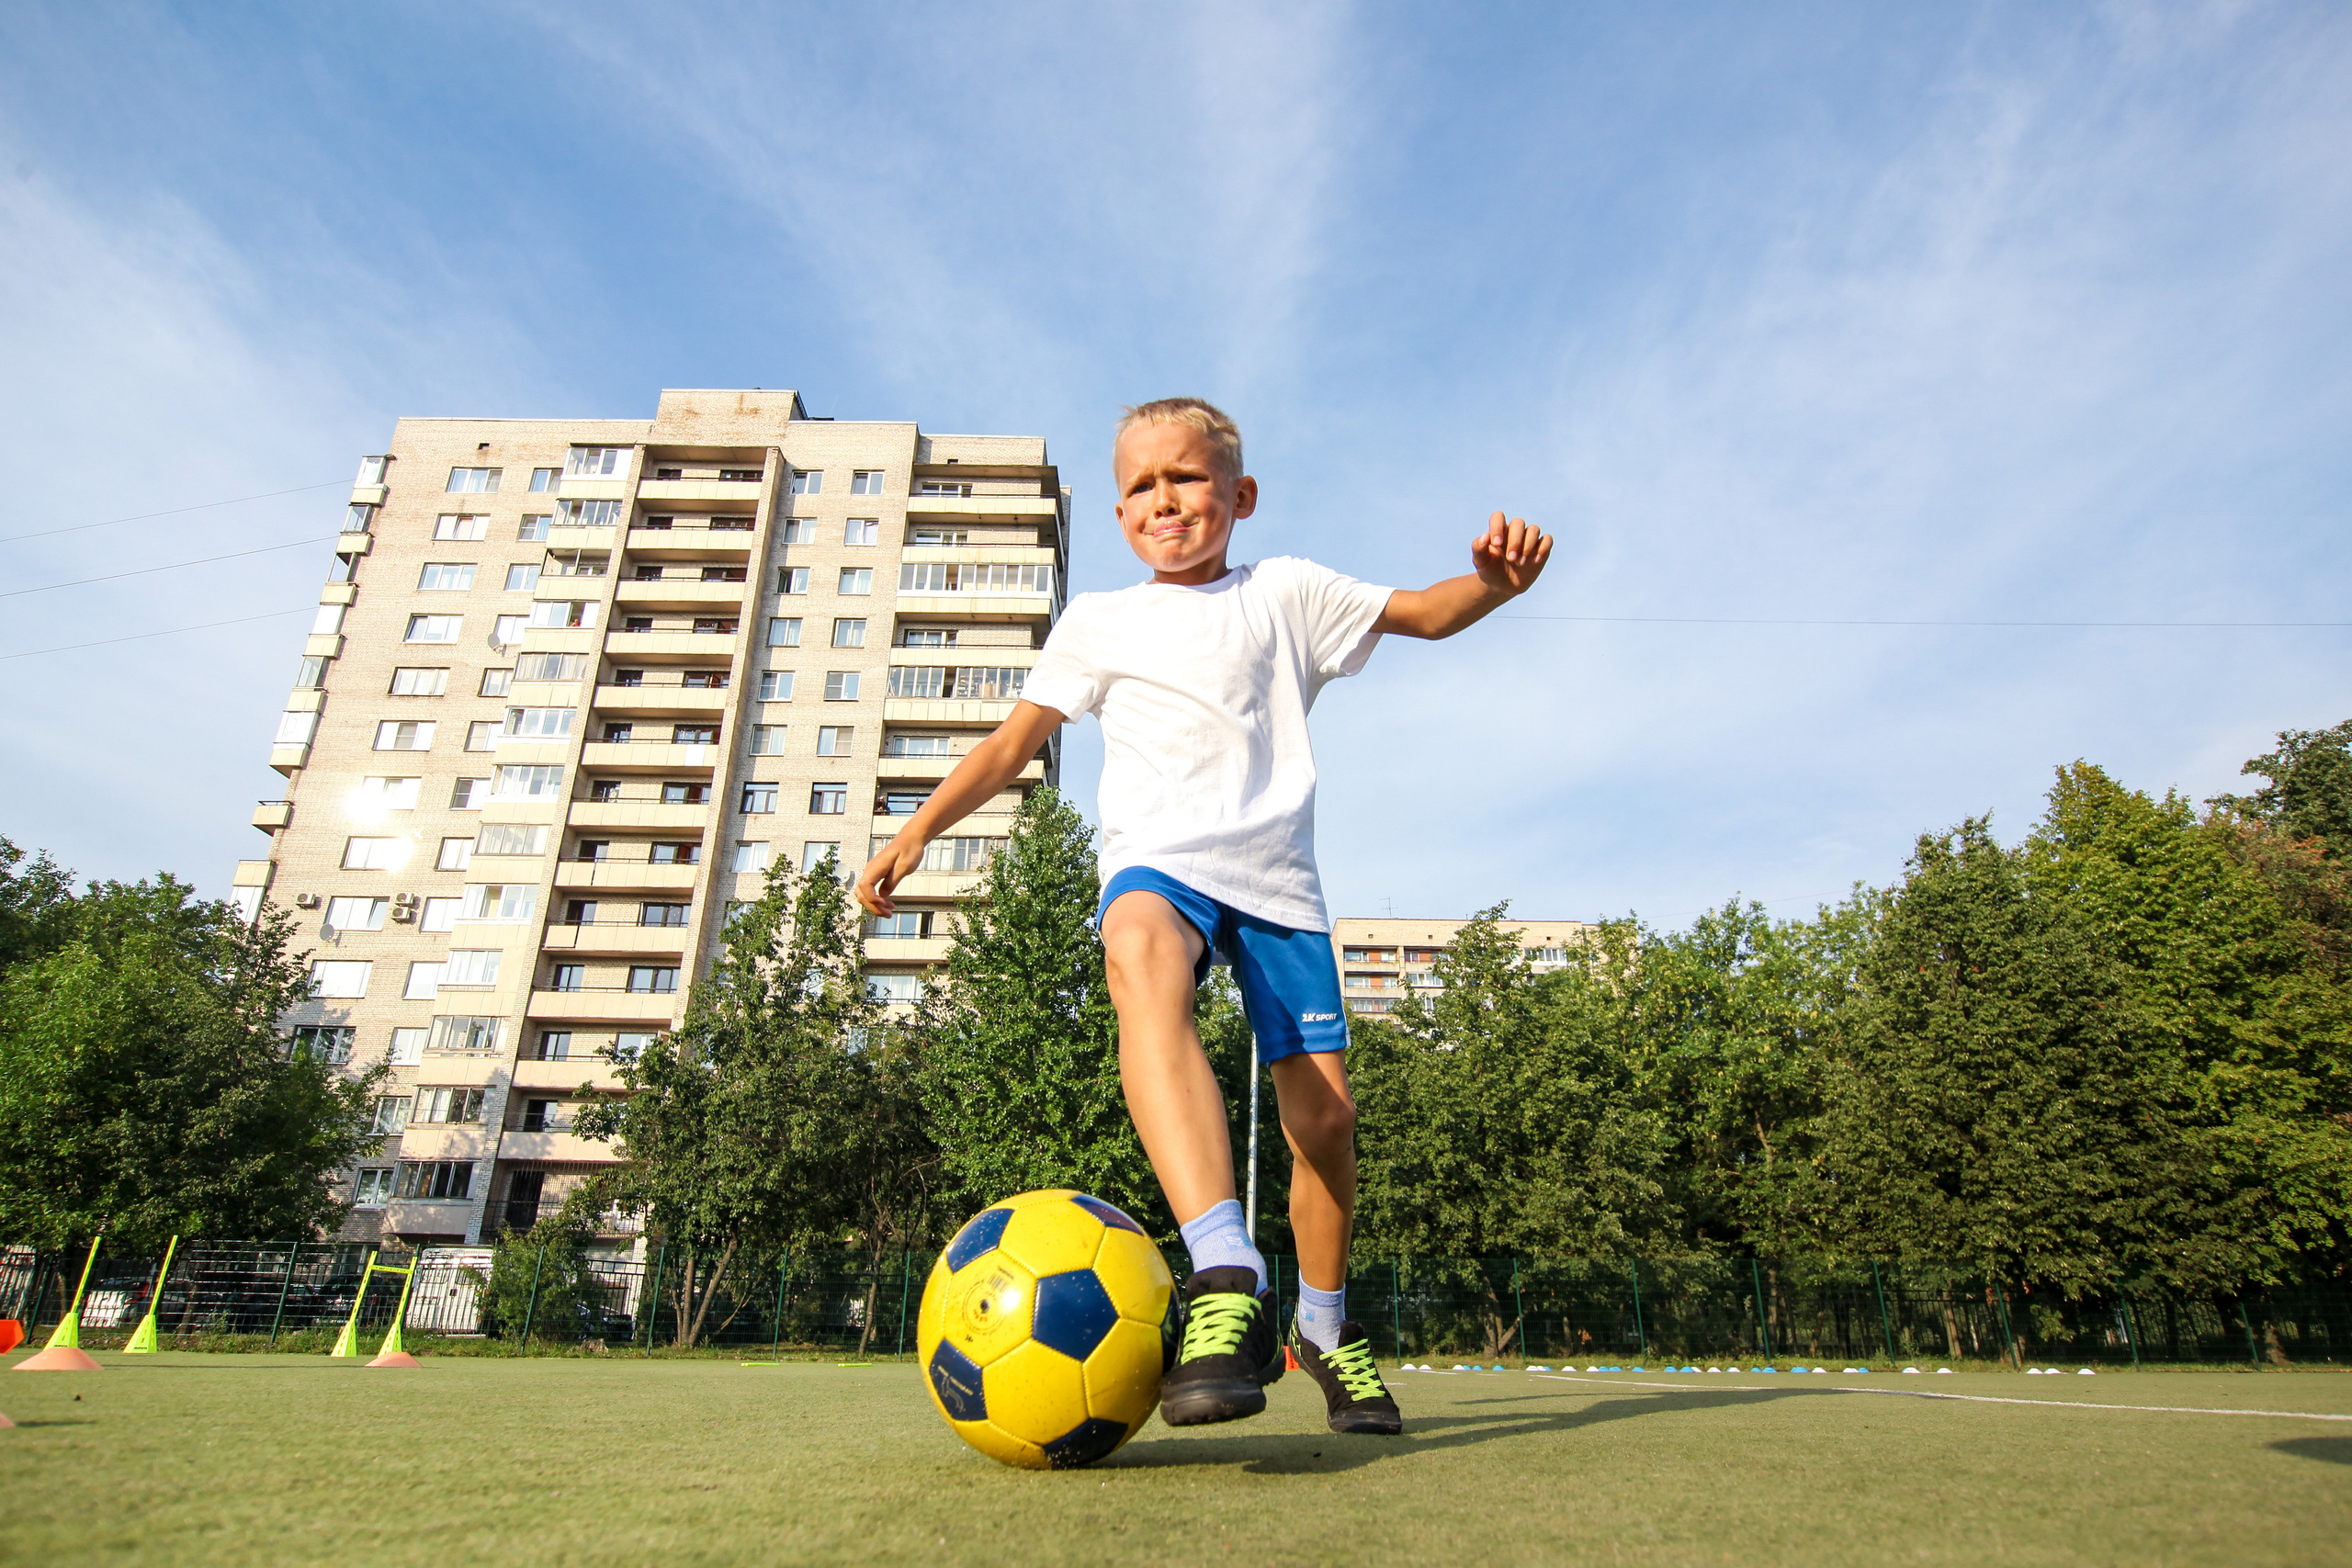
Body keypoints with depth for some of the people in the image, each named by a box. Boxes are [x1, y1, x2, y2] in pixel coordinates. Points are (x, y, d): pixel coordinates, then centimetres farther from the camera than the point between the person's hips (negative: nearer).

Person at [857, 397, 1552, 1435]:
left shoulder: (1284, 594, 15)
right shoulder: (1098, 622, 16)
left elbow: (1425, 612, 12)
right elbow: (1014, 742, 16)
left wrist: (1494, 579, -10)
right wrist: (916, 832, 7)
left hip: (1276, 876, 2)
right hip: (1157, 858, -1)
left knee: (1324, 1115, -4)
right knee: (1142, 958, -39)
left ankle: (1324, 1326, 25)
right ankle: (1227, 1282, -51)